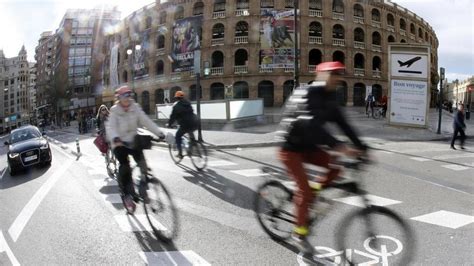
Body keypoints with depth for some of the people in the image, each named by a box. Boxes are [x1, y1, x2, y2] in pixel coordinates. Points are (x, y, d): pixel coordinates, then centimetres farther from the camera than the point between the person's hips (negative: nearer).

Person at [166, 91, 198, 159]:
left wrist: (169, 124, 16)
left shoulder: (176, 105, 1)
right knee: (190, 133, 38)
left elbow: (173, 116, 2)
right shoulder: (188, 103, 20)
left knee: (177, 137, 13)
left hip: (186, 125, -6)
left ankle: (180, 153, 8)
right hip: (195, 124, 6)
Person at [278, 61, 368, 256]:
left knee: (336, 167, -12)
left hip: (309, 146, 7)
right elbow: (311, 125, -38)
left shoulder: (330, 98, 1)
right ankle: (299, 233, 5)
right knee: (305, 189, -12)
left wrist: (361, 147, -8)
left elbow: (343, 125, 0)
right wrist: (338, 146, -46)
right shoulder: (306, 95, -24)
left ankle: (315, 188, 13)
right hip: (291, 148, -7)